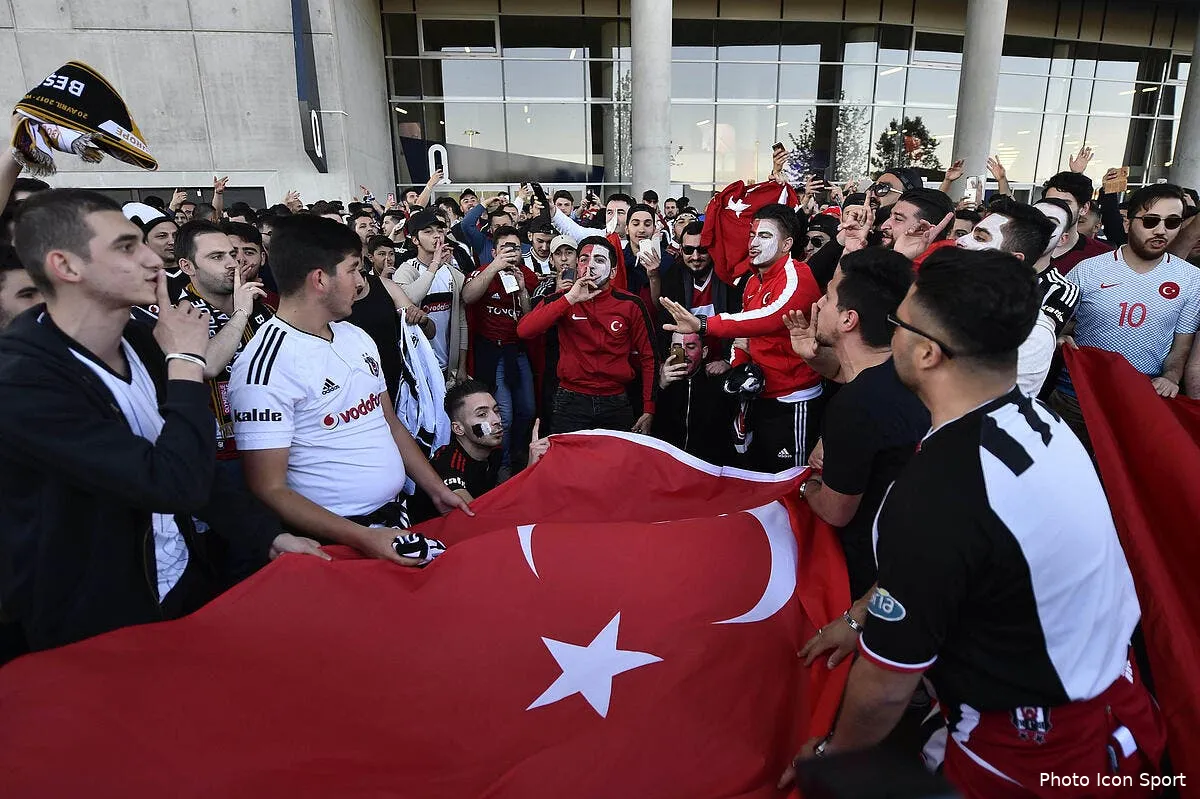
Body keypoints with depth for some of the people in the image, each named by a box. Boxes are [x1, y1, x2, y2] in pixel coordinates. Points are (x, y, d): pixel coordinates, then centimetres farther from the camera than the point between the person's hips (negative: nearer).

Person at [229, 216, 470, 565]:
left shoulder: (357, 338, 9)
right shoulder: (266, 364, -16)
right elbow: (269, 491, -17)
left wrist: (437, 489, 11)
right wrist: (363, 538, -24)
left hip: (397, 517, 7)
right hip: (335, 542, -7)